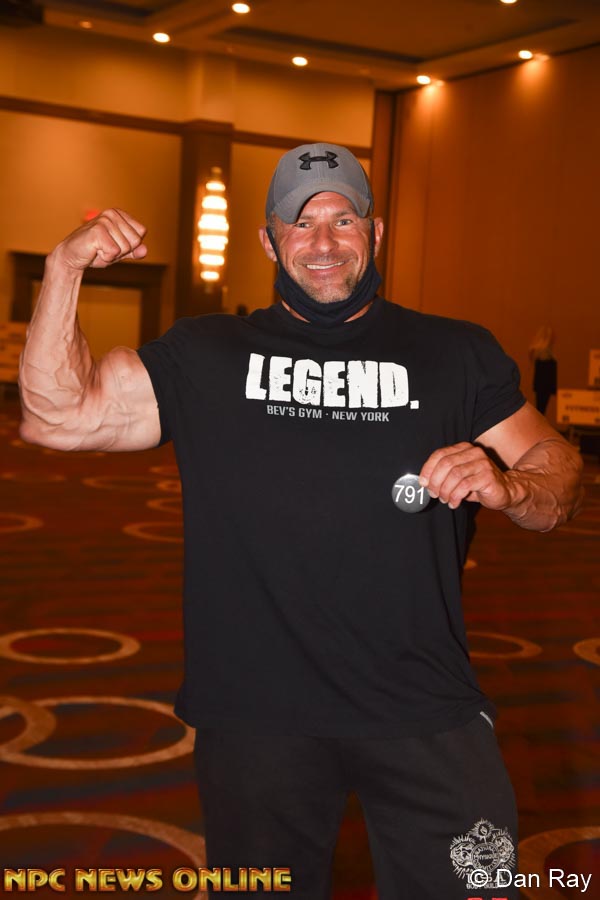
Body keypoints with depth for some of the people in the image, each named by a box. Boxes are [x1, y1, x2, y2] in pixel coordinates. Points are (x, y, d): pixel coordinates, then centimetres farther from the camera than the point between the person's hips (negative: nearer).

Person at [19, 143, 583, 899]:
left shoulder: (458, 356, 6)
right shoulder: (205, 356, 6)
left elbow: (558, 475, 7)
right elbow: (59, 416, 0)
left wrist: (506, 486, -16)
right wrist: (64, 271, -11)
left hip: (424, 712, 0)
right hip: (255, 715, 1)